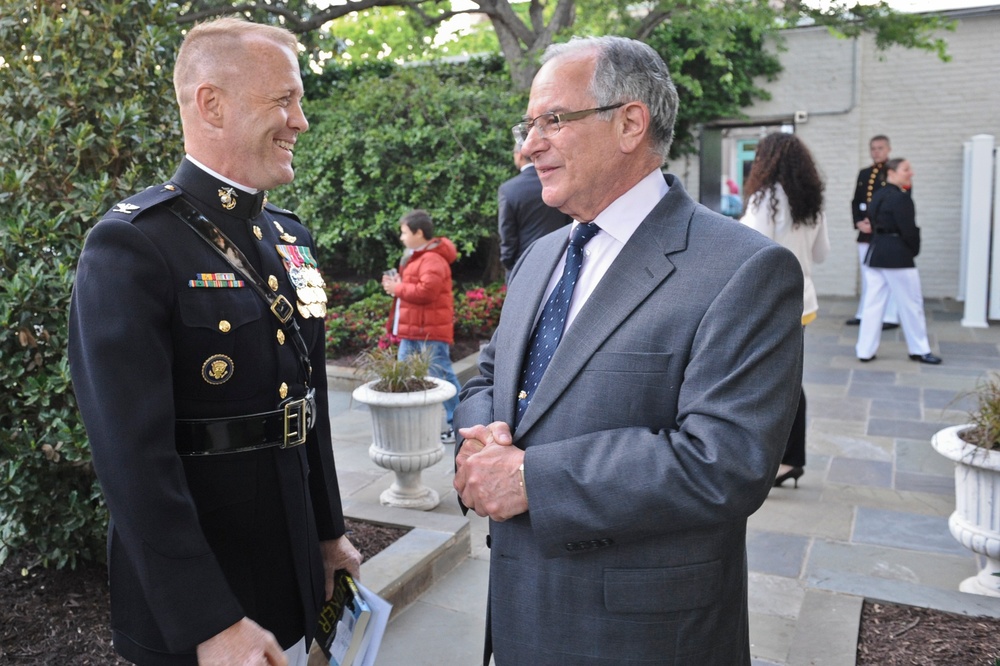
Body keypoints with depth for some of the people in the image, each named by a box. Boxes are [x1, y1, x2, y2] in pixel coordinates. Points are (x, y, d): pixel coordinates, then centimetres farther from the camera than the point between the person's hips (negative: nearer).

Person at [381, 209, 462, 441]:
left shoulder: (432, 259, -16)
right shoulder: (415, 257, 17)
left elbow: (426, 291, -27)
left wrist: (397, 289, -15)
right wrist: (396, 284, 4)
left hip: (430, 334, -11)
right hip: (412, 331, 11)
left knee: (441, 377, -4)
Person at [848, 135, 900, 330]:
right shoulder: (863, 174, 16)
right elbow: (855, 202, 13)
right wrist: (858, 223, -3)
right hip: (865, 233, 5)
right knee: (866, 275, 11)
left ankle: (891, 317, 1)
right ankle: (863, 314, 19)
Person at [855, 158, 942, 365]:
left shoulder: (878, 196, 12)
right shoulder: (901, 198, -15)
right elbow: (909, 230, -16)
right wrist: (914, 250, 1)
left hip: (876, 253, 8)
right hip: (897, 255, -8)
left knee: (873, 303, 8)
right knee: (911, 304, 5)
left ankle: (865, 350, 9)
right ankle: (919, 350, 17)